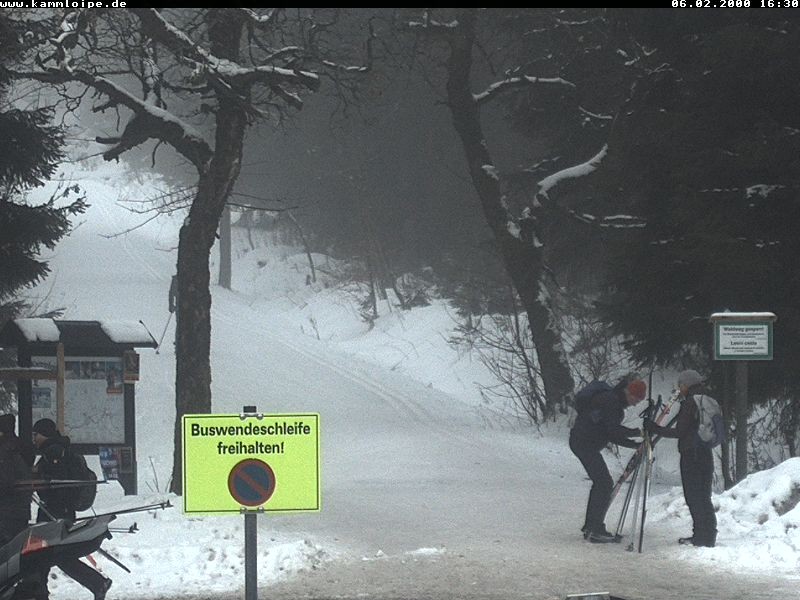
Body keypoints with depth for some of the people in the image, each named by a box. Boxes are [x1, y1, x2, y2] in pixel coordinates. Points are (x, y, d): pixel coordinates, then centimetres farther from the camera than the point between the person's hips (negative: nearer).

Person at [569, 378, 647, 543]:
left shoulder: (617, 403, 15)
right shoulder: (610, 400, -16)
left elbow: (613, 436, 13)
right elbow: (613, 430, -24)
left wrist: (636, 445, 4)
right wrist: (638, 432, -16)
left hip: (584, 442, 10)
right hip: (585, 443, -10)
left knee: (600, 484, 13)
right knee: (605, 484, -10)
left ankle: (591, 527, 18)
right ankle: (595, 530, -10)